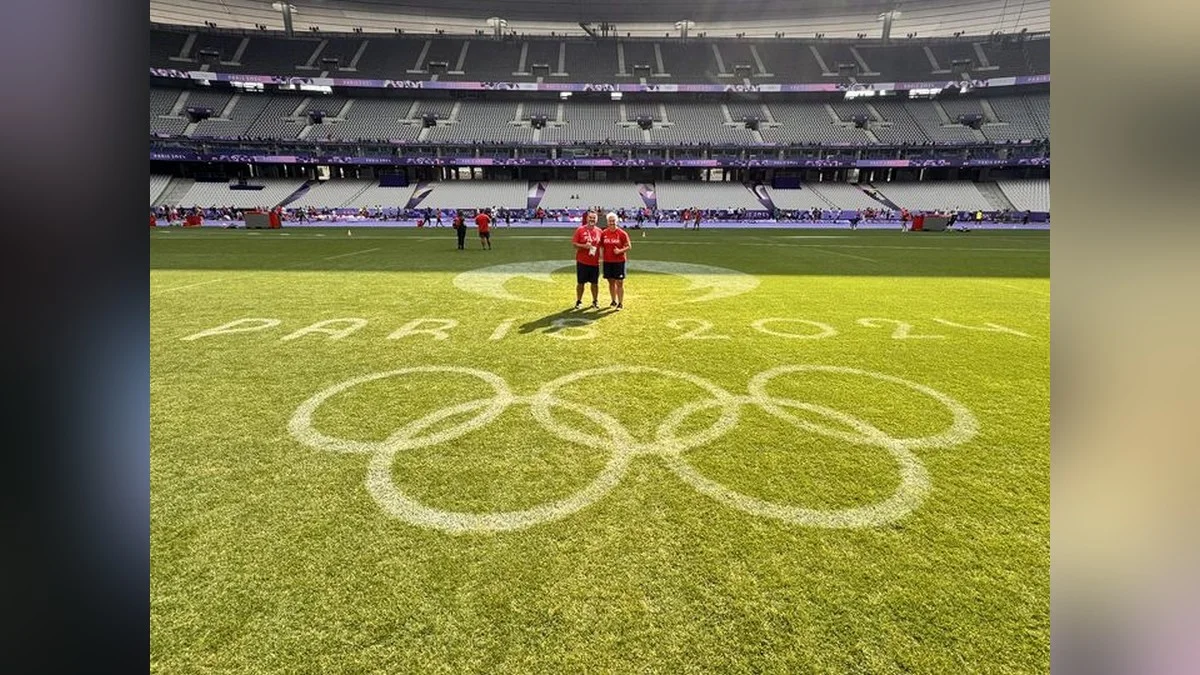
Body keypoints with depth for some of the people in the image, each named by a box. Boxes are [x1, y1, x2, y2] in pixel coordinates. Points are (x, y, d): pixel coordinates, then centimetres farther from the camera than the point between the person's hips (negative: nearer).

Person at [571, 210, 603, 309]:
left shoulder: (599, 231, 6)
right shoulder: (580, 230, -3)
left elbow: (601, 245, 14)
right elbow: (574, 243, -4)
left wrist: (600, 256, 5)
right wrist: (584, 246, -19)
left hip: (595, 262, 2)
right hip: (582, 261, -2)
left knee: (595, 283, 8)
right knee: (580, 282, 6)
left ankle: (595, 301, 22)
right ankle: (579, 301, 19)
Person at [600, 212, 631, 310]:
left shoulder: (622, 233, -5)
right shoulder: (604, 233, 5)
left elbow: (628, 246, -2)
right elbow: (601, 246, 15)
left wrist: (620, 251, -18)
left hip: (619, 261, -4)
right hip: (607, 261, 4)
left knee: (619, 283, -3)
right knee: (611, 282, 12)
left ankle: (620, 303, 3)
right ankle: (614, 301, 24)